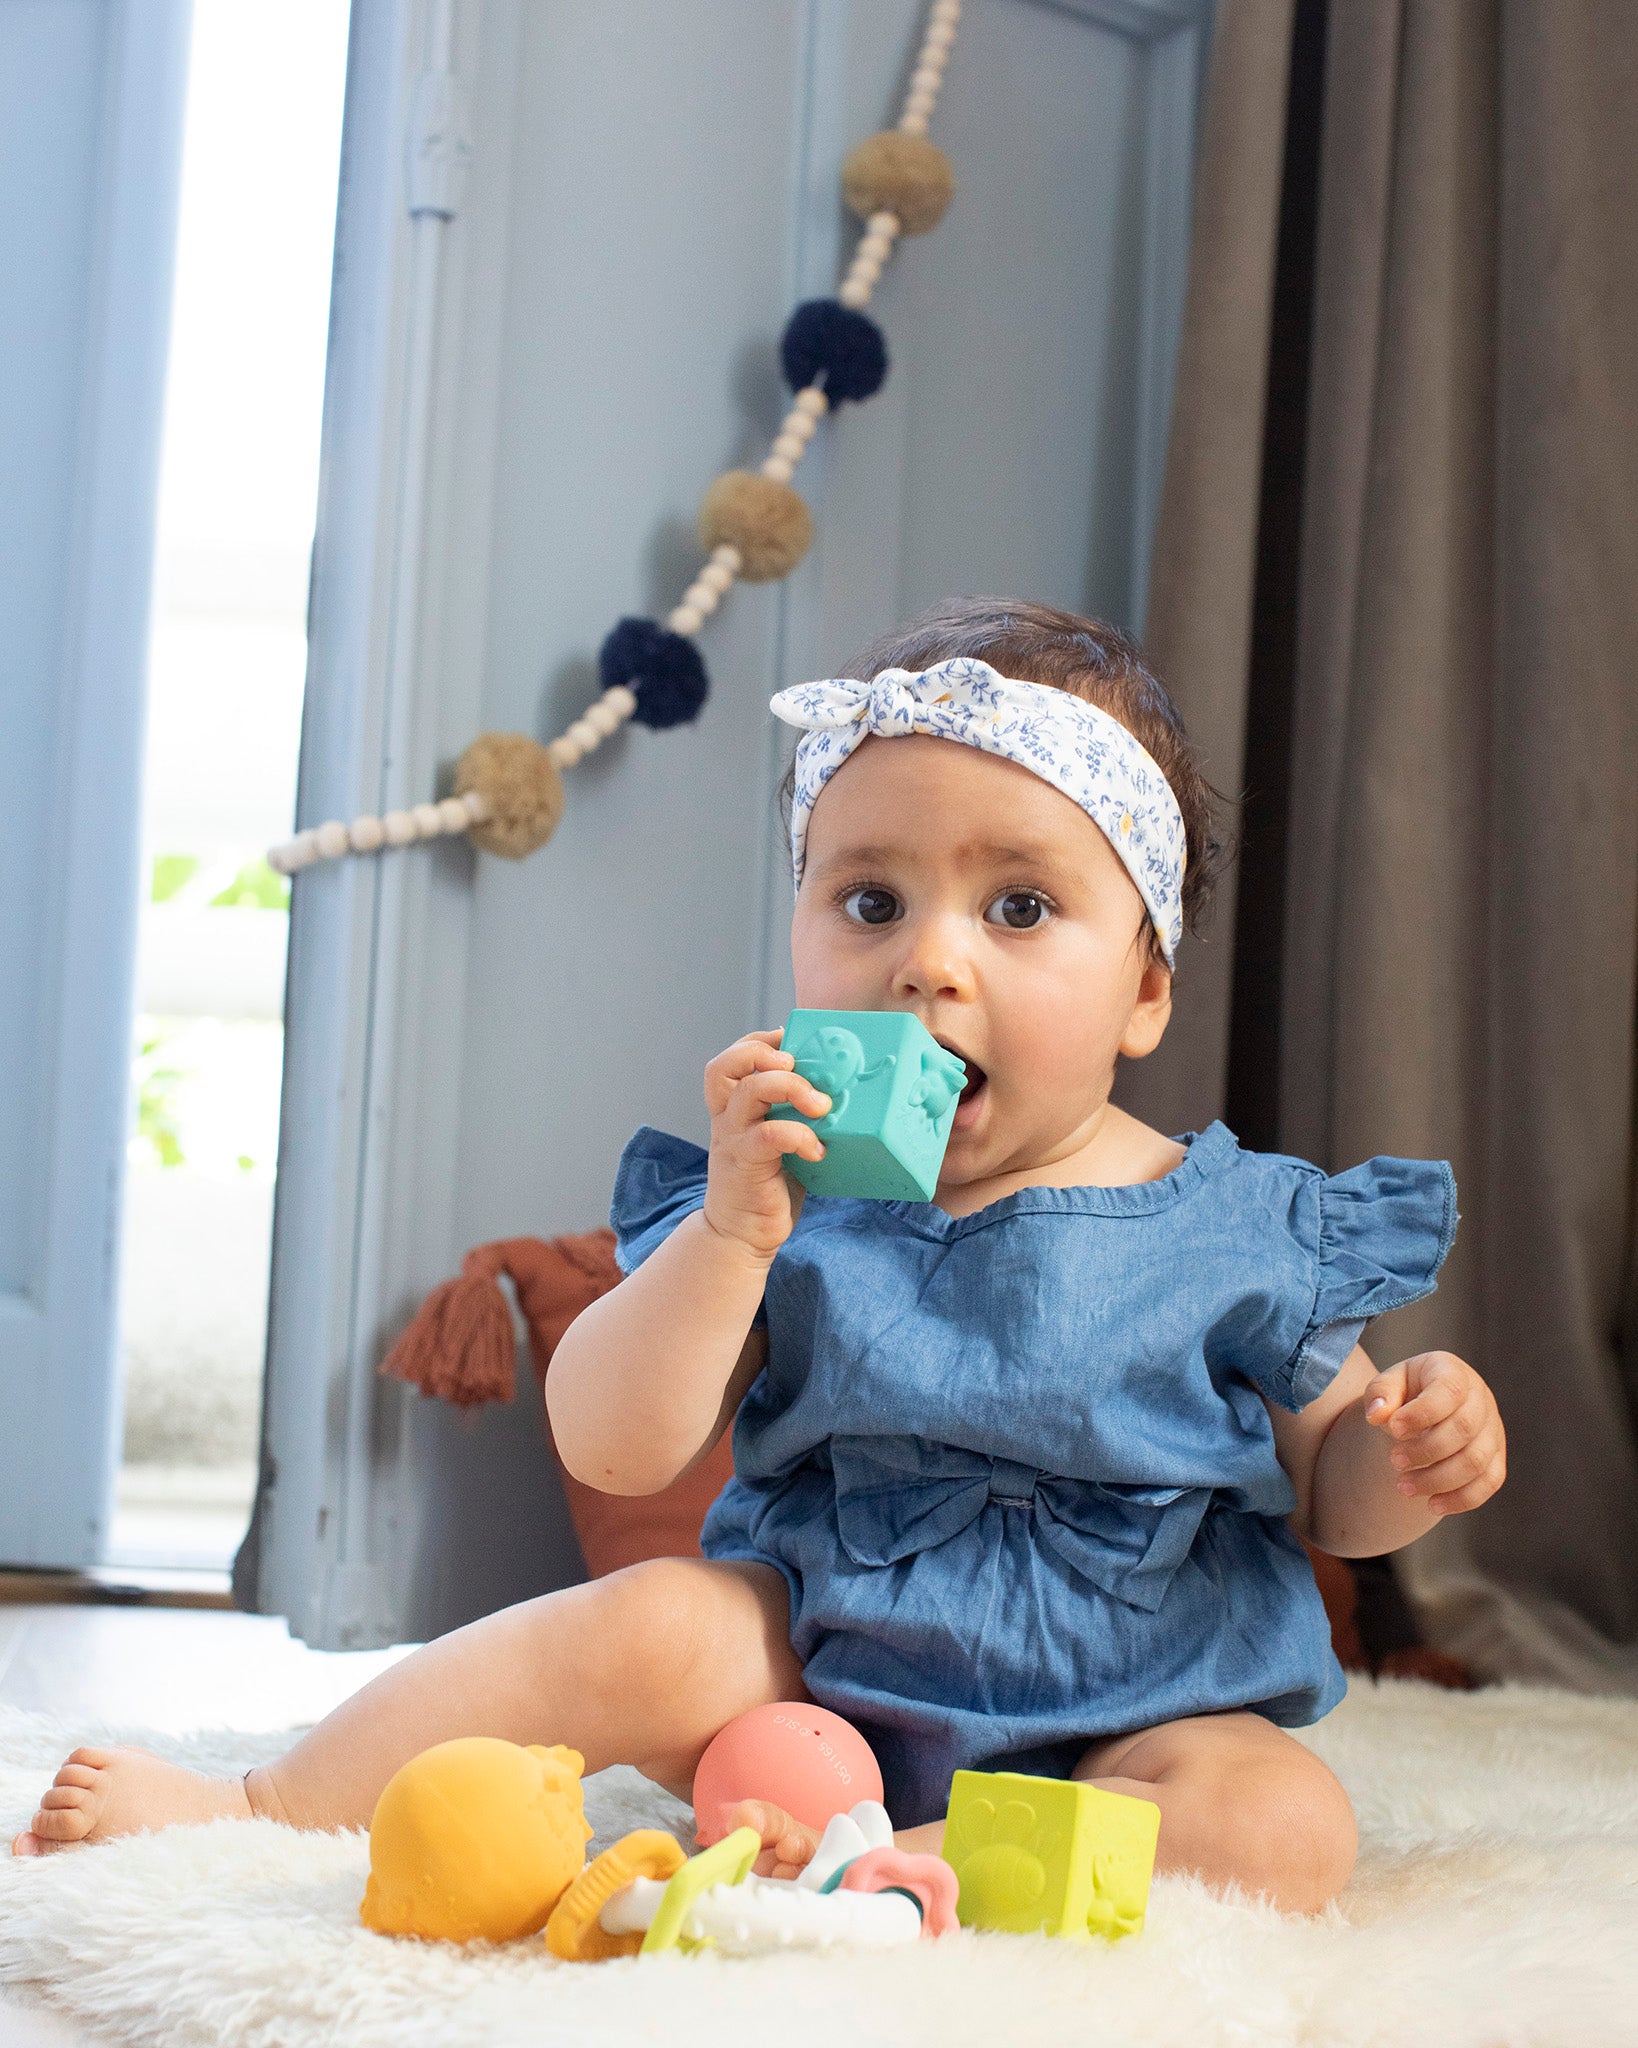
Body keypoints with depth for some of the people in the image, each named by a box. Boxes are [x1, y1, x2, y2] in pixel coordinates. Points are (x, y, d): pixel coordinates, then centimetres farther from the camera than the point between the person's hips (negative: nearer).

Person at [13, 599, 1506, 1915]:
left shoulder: (1233, 1237, -5)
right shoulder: (789, 1204, -4)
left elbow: (1326, 1489, 8)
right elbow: (612, 1454, -11)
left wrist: (1412, 1459, -17)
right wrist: (734, 1229, -24)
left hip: (1113, 1732, 0)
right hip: (812, 1674, 1)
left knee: (1283, 1824, -27)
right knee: (653, 1626, -24)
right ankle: (263, 1811, -10)